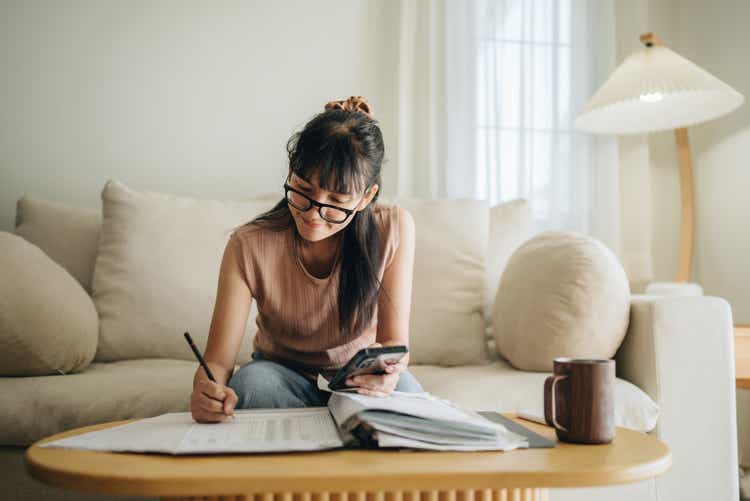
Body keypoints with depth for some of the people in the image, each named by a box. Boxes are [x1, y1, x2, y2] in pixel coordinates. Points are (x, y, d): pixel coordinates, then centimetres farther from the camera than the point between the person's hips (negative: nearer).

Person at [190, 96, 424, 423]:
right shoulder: (248, 247, -22)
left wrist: (387, 367, -38)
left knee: (402, 387, -33)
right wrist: (207, 392, -45)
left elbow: (395, 341, -14)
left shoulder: (394, 229, -19)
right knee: (251, 380, -33)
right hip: (282, 375, 1)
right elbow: (217, 362, -20)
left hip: (360, 379, 0)